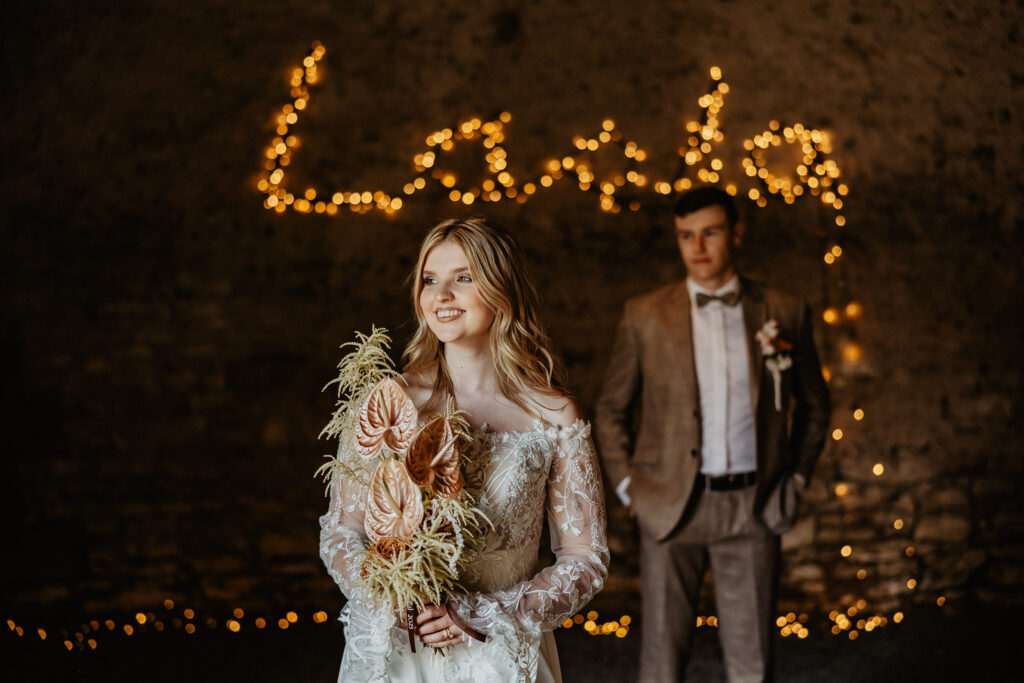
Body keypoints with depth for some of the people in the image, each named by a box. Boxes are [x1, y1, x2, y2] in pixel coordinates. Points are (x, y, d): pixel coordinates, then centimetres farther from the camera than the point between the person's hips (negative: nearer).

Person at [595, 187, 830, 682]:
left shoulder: (784, 313, 3)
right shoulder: (645, 316, 1)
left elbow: (814, 405, 16)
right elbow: (610, 411, 9)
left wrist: (795, 479, 8)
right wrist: (627, 487, 1)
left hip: (752, 507, 1)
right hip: (670, 506, -1)